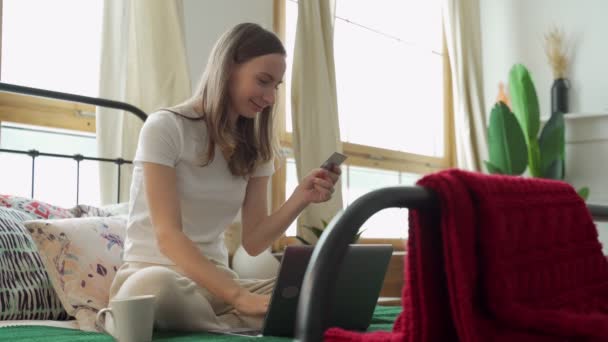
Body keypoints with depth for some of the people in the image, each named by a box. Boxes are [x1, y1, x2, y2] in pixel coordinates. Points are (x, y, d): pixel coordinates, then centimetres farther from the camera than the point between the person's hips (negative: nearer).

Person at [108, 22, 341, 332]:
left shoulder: (255, 147, 8)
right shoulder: (165, 127, -9)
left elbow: (253, 242, 3)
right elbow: (168, 236, -19)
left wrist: (301, 198, -14)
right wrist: (239, 297, -32)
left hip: (215, 277, 5)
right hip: (152, 272, -5)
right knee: (158, 287, -43)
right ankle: (234, 329, -16)